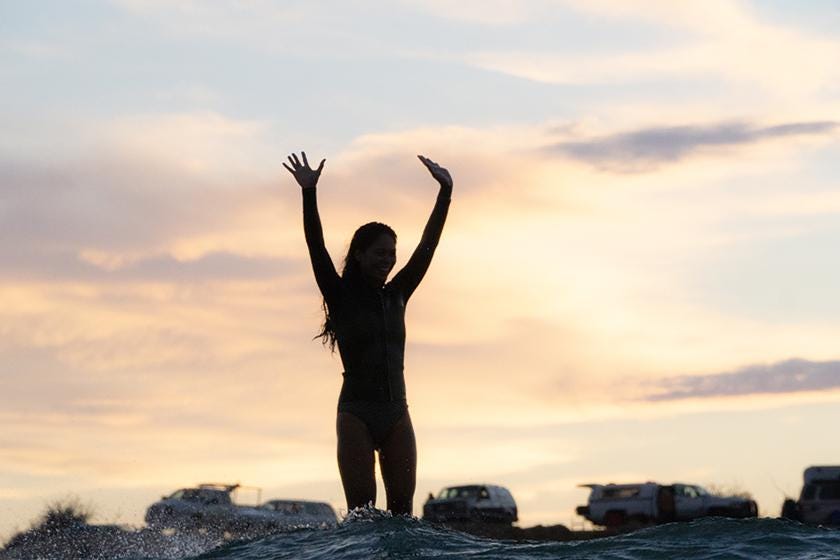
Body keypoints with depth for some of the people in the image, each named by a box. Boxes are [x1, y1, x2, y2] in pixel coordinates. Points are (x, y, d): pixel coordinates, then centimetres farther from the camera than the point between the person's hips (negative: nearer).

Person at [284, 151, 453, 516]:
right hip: (356, 413, -4)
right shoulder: (341, 297, 0)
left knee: (401, 505, -1)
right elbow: (316, 248, -11)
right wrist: (308, 193, -21)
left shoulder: (397, 295, 12)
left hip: (396, 413, 4)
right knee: (362, 507, -9)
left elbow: (427, 245, 11)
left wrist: (445, 191, 7)